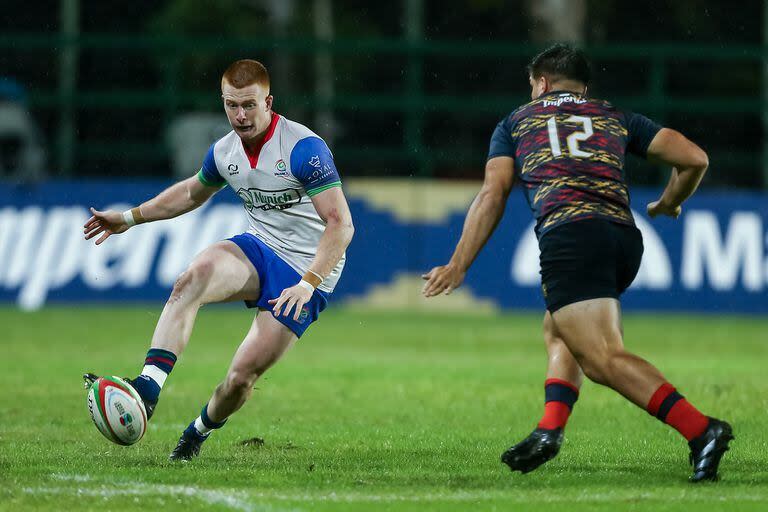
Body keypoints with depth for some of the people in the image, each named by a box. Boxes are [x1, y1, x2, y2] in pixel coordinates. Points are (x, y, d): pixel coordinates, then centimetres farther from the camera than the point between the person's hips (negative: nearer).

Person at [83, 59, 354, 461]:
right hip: (257, 248, 5)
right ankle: (149, 386, -40)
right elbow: (193, 192, 26)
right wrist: (131, 217, 21)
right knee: (194, 277, -30)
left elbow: (341, 224, -23)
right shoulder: (224, 152, 2)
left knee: (242, 374, -12)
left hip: (305, 273, -5)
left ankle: (201, 430, 22)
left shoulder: (304, 148, -20)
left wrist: (308, 284, -33)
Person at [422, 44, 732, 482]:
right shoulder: (615, 118, 28)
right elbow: (694, 158, 19)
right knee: (559, 330, 28)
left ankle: (701, 429, -33)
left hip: (569, 234, -5)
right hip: (625, 236, 5)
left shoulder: (516, 122, 23)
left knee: (603, 358, -15)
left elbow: (492, 196, 12)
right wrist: (669, 204, 38)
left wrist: (458, 265, 12)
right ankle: (550, 430, 7)